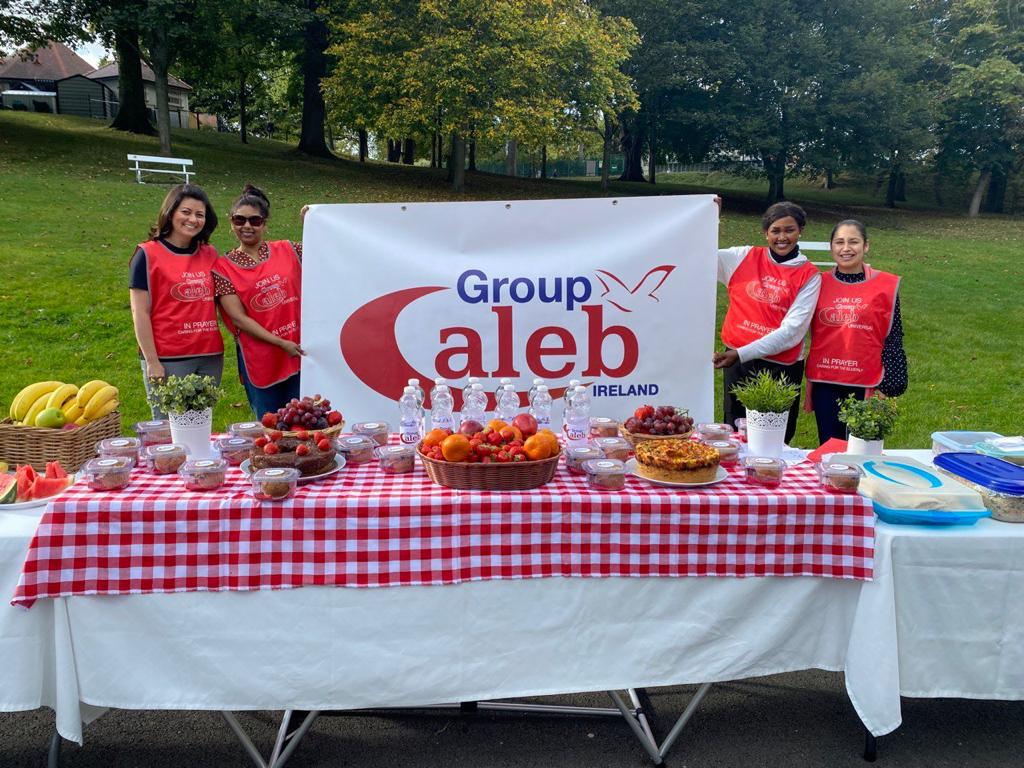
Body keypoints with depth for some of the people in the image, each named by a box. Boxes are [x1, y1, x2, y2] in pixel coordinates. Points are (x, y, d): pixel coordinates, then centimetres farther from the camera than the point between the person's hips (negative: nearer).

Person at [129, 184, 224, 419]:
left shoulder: (209, 254, 11)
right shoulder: (148, 255, -3)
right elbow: (140, 313, -6)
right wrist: (152, 362, -11)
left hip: (211, 357, 5)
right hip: (168, 361, -5)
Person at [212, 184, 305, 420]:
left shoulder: (287, 250, 5)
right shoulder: (224, 267, -2)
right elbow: (238, 318, -8)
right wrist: (281, 343, -16)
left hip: (300, 354, 2)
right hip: (259, 362, -1)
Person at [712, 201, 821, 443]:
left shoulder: (809, 276, -2)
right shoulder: (745, 257, 4)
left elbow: (792, 330, -10)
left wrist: (742, 353, -17)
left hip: (781, 367, -2)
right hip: (736, 362, 2)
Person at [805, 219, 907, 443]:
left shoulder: (885, 286, -3)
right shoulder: (820, 283, 3)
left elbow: (893, 338, 0)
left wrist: (887, 385, -1)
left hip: (865, 383, -2)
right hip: (825, 383, 2)